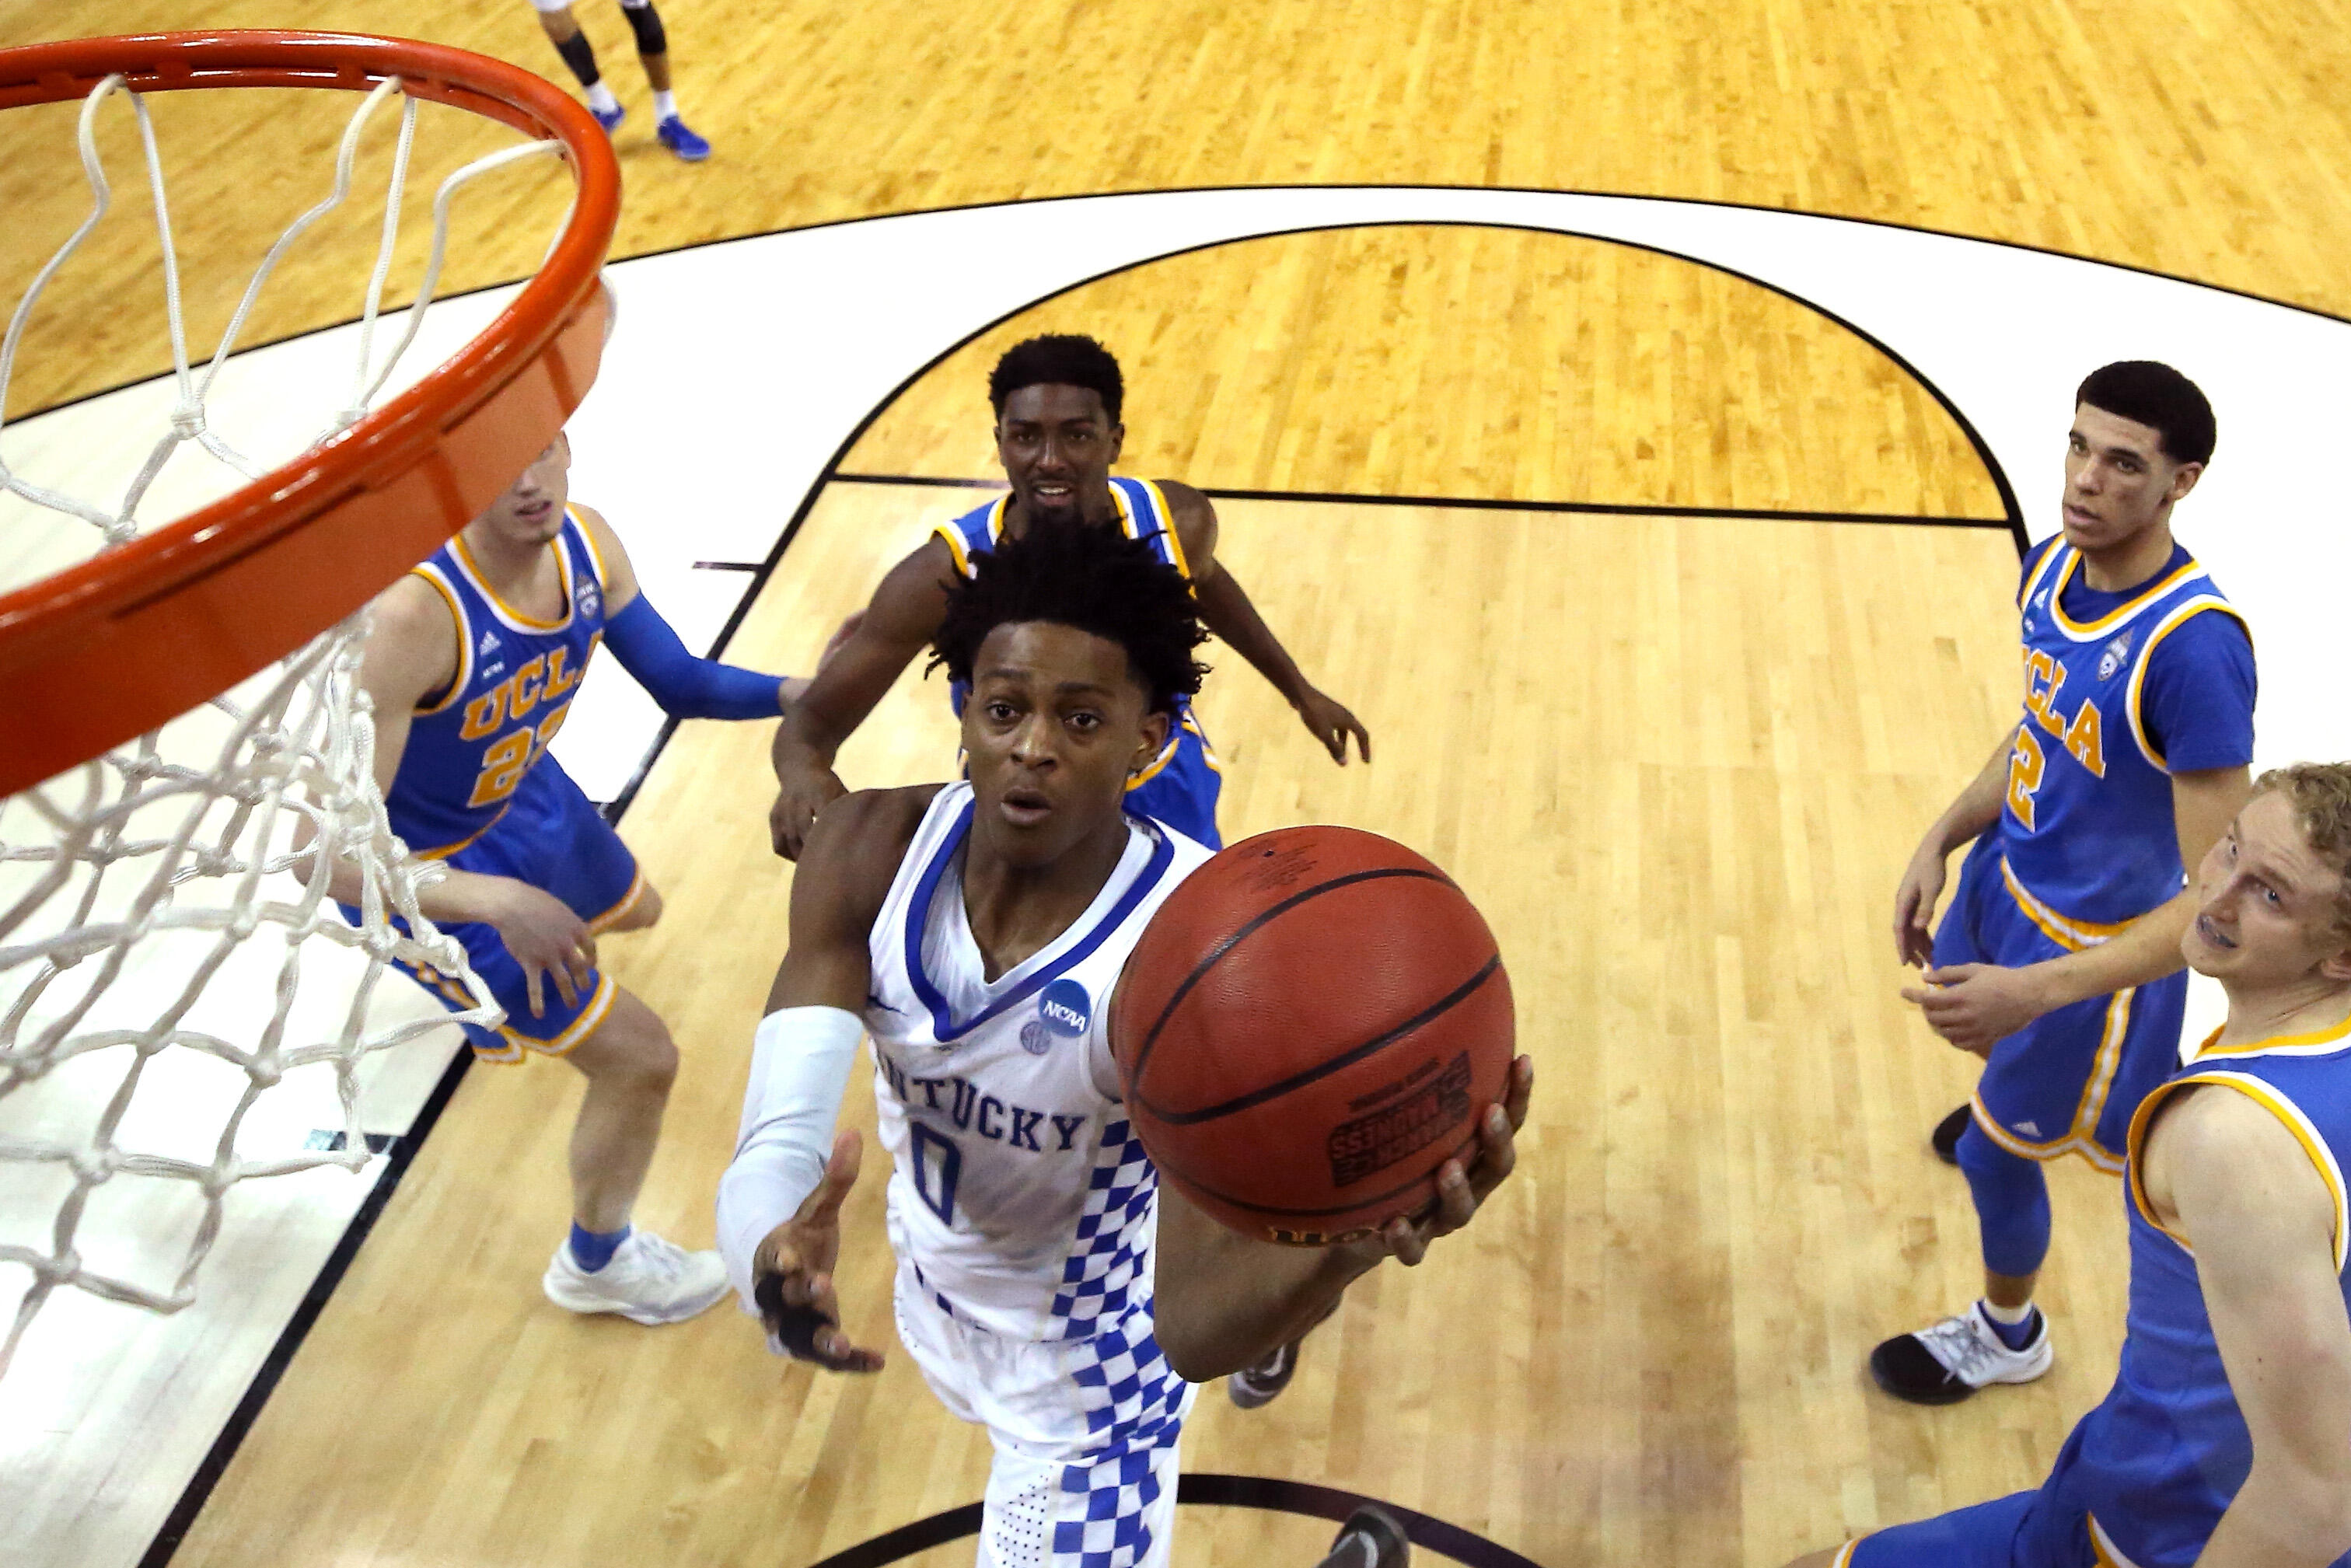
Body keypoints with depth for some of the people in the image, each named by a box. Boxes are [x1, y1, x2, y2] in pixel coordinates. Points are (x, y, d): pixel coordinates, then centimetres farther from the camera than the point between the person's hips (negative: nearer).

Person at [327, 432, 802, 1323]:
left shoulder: (587, 546, -20)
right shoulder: (415, 614, -41)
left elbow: (678, 682, -7)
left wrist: (798, 693, -25)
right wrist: (496, 902, -53)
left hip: (521, 793, 7)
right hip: (426, 871, -7)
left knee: (632, 910, 35)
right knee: (641, 1059, -4)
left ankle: (504, 998, 72)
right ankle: (595, 1264, 27)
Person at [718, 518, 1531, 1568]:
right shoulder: (870, 852, -22)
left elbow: (1191, 1324, -39)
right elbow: (777, 1142, -30)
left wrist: (1343, 1246, -59)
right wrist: (773, 1256, -53)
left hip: (1080, 1392, -5)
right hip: (932, 1308, 5)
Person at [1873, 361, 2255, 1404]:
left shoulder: (2194, 646, -35)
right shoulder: (2052, 564, -10)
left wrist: (2035, 989, -41)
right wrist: (1941, 843, -1)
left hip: (2092, 949, -7)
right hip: (2008, 879, 8)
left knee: (1993, 1154, 11)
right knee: (1972, 1027, 35)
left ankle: (2008, 1336, 43)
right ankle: (2029, 1104, 73)